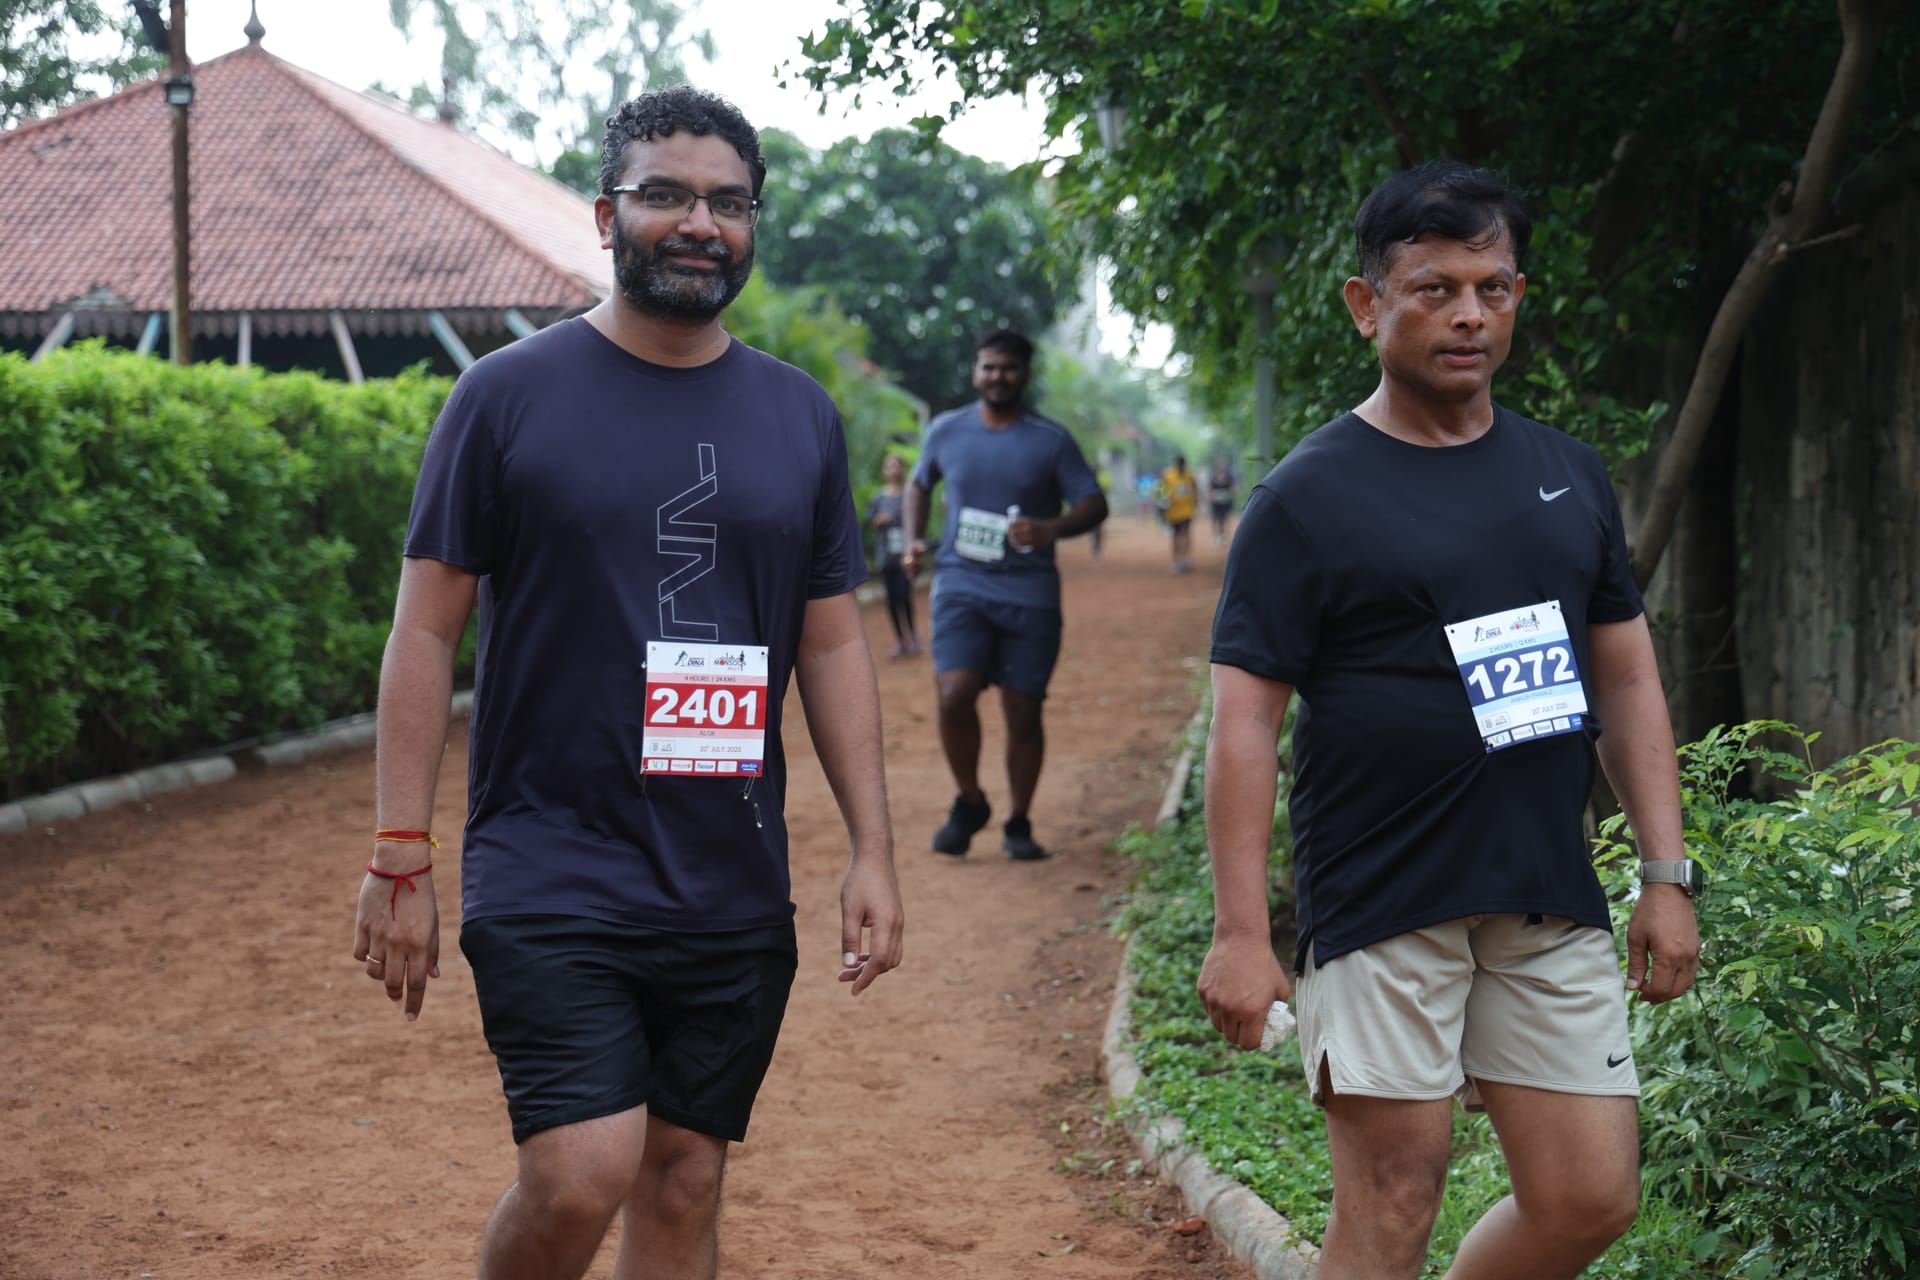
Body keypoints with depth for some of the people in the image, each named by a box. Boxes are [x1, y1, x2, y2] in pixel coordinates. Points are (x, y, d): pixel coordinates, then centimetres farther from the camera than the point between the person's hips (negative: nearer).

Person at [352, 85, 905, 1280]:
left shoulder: (801, 415, 8)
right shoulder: (510, 394, -3)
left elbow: (833, 642, 12)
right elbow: (428, 626, -2)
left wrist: (874, 850, 6)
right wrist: (401, 856, -6)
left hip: (734, 893, 4)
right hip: (552, 873, -4)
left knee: (685, 1182, 10)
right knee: (582, 1175, -14)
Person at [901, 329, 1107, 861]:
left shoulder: (1052, 440, 1)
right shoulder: (946, 431, 7)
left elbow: (1094, 503, 0)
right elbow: (919, 484, 25)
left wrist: (1051, 529, -20)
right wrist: (914, 540, 8)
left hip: (1029, 592, 0)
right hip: (961, 584, 1)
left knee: (1023, 711, 2)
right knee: (954, 695, -18)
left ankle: (1018, 823, 20)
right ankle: (970, 802, 6)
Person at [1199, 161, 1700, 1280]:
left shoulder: (1570, 475, 11)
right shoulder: (1310, 497, -5)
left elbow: (1628, 681, 15)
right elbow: (1246, 720, -7)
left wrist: (1668, 875, 9)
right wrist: (1240, 932, -12)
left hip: (1553, 904, 5)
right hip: (1383, 910, -5)